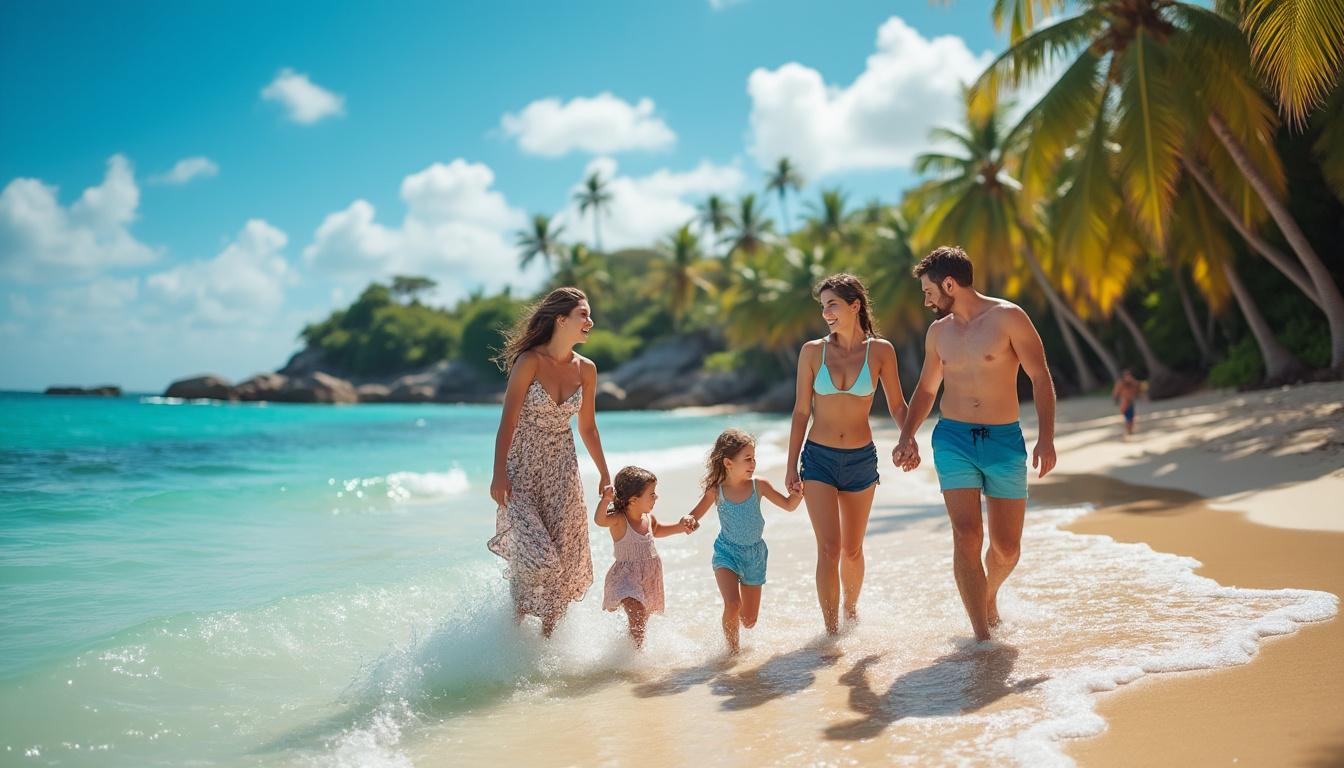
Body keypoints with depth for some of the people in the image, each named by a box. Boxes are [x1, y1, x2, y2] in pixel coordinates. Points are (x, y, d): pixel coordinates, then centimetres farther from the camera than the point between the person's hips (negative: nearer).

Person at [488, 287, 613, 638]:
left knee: (563, 561, 5)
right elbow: (508, 421, -14)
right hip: (523, 468, -5)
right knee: (535, 557, -13)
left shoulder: (586, 369, 2)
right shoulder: (530, 361, -13)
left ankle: (548, 638, 23)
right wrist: (499, 475, -19)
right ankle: (516, 625, 15)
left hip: (562, 473, 5)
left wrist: (604, 475, 17)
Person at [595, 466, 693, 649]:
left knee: (643, 619, 17)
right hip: (626, 577, -7)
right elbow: (600, 520, -43)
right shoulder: (618, 519, -20)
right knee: (637, 615, -24)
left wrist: (679, 528, 14)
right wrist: (605, 500, -59)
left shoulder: (648, 517, 2)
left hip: (650, 577, 7)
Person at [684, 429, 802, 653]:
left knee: (749, 621, 7)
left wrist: (798, 493, -21)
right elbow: (694, 516, -1)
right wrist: (688, 520, -24)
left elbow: (789, 505, 0)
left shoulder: (758, 485, -8)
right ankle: (732, 649, 0)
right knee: (732, 605, -25)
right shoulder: (716, 491, -11)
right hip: (727, 552, -2)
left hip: (754, 554, 2)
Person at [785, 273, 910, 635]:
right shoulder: (812, 351, -3)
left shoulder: (880, 350, -3)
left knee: (852, 549, 13)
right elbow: (801, 411, 2)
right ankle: (831, 631, -5)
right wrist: (791, 467, 1)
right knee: (829, 548, -11)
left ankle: (851, 610, 38)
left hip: (861, 459, 1)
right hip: (819, 458, -1)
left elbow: (897, 404, 6)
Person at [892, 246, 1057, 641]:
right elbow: (926, 389, 21)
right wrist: (907, 436, 7)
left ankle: (989, 596, 36)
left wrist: (1046, 438, -17)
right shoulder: (938, 331, 10)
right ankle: (982, 637, -8)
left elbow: (1041, 378, -7)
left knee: (1007, 547, 4)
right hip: (953, 439, 2)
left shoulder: (1008, 317, -5)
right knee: (967, 537, -12)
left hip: (1005, 440, -2)